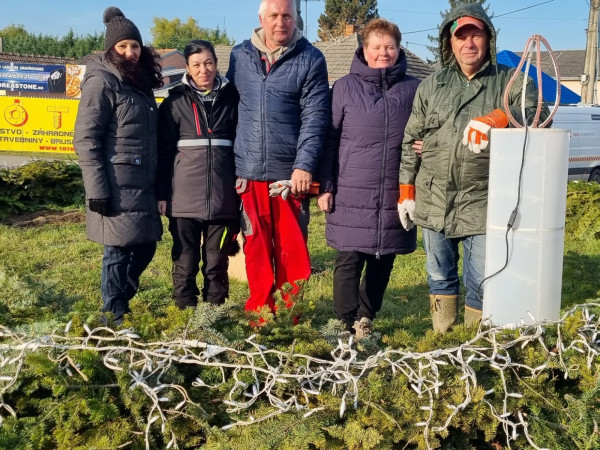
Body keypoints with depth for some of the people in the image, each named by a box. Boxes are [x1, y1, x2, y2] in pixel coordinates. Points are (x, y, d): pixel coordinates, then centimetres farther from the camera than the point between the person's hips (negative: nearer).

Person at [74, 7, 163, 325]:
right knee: (119, 251, -2)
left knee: (145, 247, 13)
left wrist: (158, 182, 17)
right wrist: (97, 190, -19)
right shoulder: (102, 82, -8)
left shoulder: (140, 82, 16)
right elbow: (85, 139, -13)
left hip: (142, 185, 8)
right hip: (117, 187, -8)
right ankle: (115, 319, 11)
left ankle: (120, 302, 30)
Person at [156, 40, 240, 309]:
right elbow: (164, 152, 3)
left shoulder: (231, 99, 7)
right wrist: (162, 195, -3)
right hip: (185, 197, -1)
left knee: (217, 262, 8)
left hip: (222, 197, 1)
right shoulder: (175, 102, 5)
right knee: (185, 262, 4)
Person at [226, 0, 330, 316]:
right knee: (256, 249, 9)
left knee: (292, 250, 4)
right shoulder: (239, 56, 9)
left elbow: (314, 118, -5)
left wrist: (304, 165, -15)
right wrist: (228, 162, 9)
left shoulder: (311, 60, 0)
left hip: (290, 174, -2)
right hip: (248, 172, 3)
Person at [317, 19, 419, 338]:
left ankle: (366, 319, 26)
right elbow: (329, 139, 2)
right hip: (351, 192, -2)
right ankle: (350, 324, 9)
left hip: (396, 193, 3)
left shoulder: (413, 88, 7)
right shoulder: (345, 87, 3)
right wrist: (325, 187, -4)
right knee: (349, 259, -2)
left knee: (383, 261, 11)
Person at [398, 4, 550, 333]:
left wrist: (495, 120, -31)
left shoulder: (511, 82, 2)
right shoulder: (431, 85, 10)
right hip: (433, 202, 3)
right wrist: (406, 191, 7)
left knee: (482, 282, 2)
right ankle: (442, 336, 30)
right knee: (439, 276, 15)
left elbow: (538, 113, -15)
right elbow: (410, 140, 12)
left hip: (482, 204, -3)